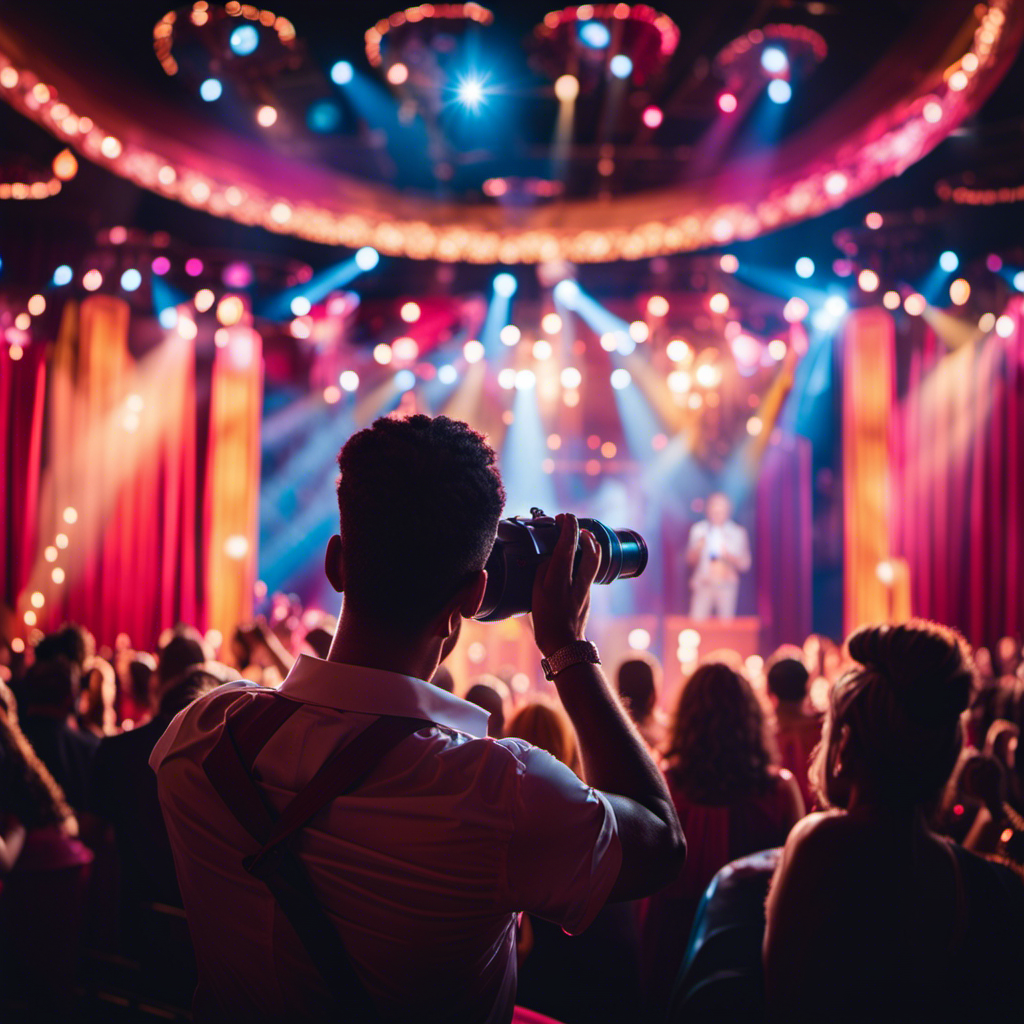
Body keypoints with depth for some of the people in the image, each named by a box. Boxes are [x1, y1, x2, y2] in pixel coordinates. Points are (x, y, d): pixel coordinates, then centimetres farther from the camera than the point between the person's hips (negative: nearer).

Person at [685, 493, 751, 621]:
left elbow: (745, 564, 5)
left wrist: (729, 557, -13)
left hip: (727, 585, 0)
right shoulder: (698, 530, 8)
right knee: (697, 621, -10)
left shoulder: (738, 533, 6)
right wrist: (698, 548, -10)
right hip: (703, 584, 0)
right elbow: (690, 560, 9)